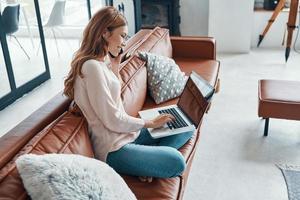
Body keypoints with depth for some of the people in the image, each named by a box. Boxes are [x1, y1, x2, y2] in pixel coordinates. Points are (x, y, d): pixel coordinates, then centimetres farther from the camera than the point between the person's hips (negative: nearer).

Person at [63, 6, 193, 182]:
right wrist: (150, 123, -7)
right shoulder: (92, 66, -21)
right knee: (176, 163, -24)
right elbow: (113, 121, -21)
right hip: (113, 148, -10)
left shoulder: (103, 61, 8)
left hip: (126, 132, 10)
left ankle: (146, 161, -5)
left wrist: (115, 64, 5)